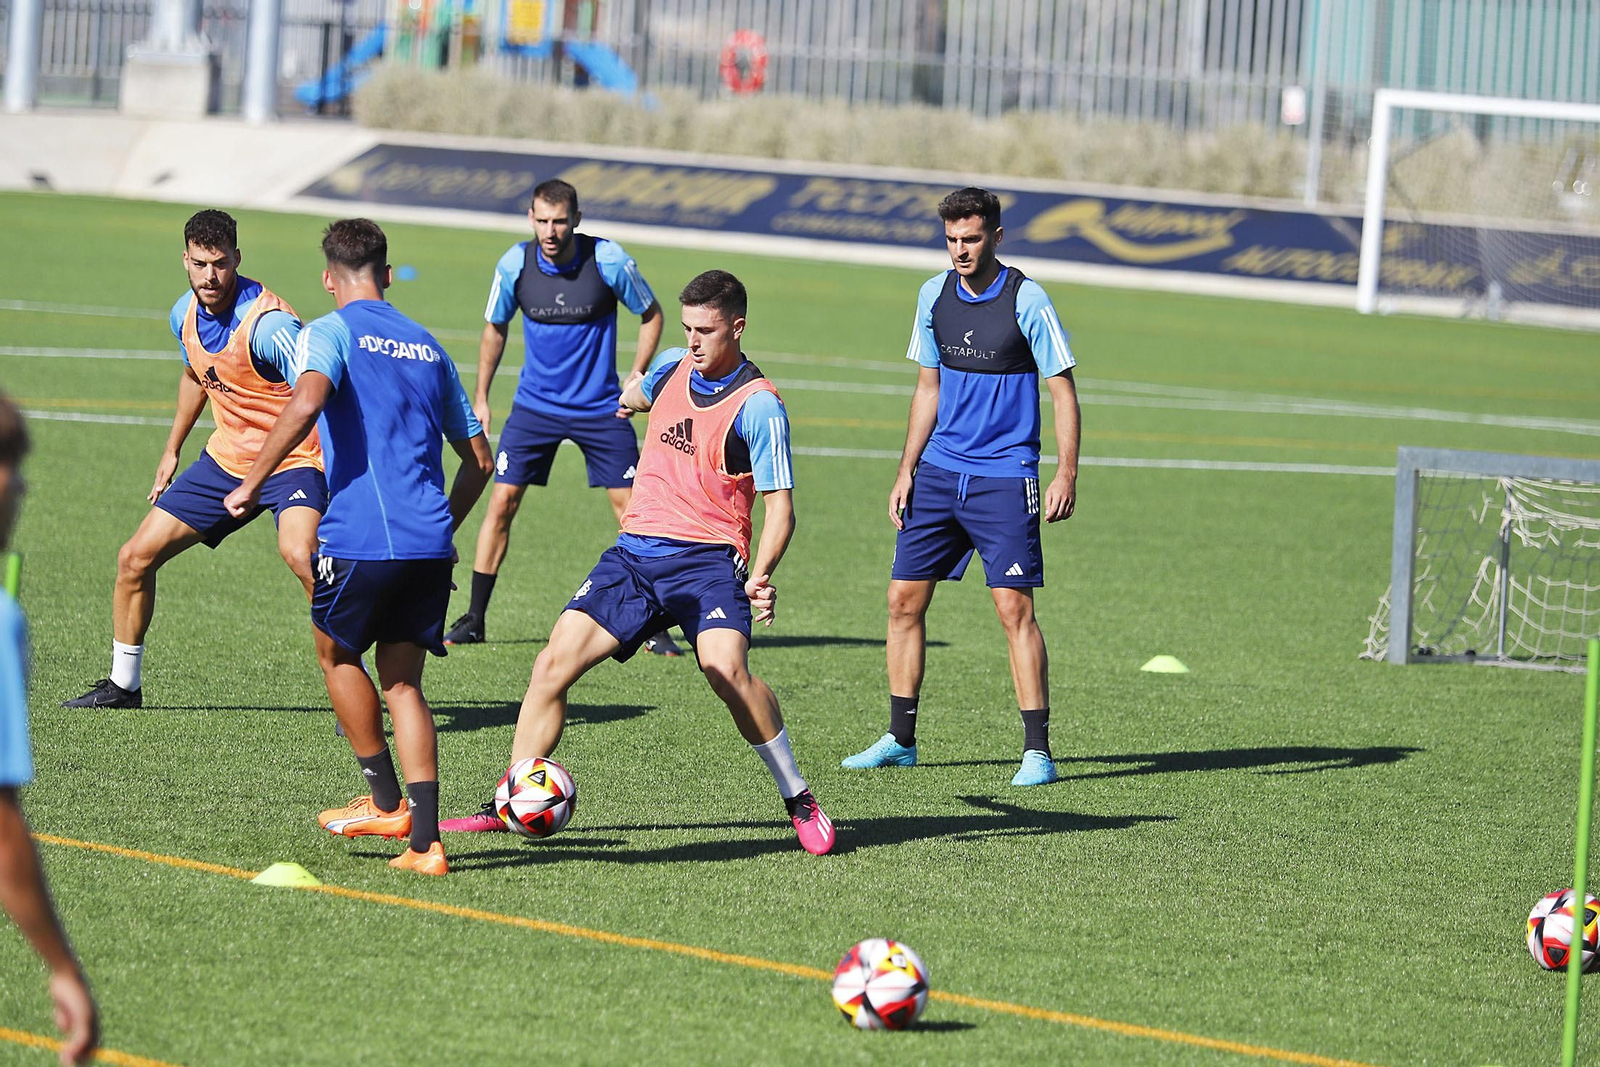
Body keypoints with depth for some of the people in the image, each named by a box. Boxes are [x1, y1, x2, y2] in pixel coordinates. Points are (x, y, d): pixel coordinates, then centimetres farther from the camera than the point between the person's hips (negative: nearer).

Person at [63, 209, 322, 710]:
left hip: (292, 459, -7)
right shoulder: (186, 314, -1)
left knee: (300, 553, -35)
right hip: (226, 458, 8)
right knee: (137, 556, 6)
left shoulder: (267, 321, -26)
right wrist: (172, 449, 24)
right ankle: (123, 684, 27)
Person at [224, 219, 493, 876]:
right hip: (429, 542, 5)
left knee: (336, 652, 20)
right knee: (402, 681, 10)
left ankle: (385, 802, 21)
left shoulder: (330, 333, 0)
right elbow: (479, 460, 21)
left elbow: (307, 402, -22)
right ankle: (424, 840, -2)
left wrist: (251, 484, -16)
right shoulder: (428, 346, 19)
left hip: (360, 537, -5)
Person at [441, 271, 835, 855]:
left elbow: (779, 506, -11)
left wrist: (761, 576, -26)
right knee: (554, 663, -7)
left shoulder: (758, 405, -10)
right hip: (635, 552, 6)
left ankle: (800, 801, -13)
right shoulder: (673, 367, 8)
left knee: (725, 669, -30)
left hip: (707, 559, -6)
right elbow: (636, 392, 35)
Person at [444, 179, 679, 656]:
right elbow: (494, 329, 9)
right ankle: (473, 620, 5)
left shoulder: (609, 260, -15)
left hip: (601, 407, -1)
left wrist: (636, 379, -7)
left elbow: (651, 314, 1)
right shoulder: (515, 265, -9)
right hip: (535, 404, 1)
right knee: (501, 501, -6)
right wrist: (480, 397, 10)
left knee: (631, 507, -5)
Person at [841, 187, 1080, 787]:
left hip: (1004, 478, -6)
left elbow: (1063, 389, -7)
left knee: (1015, 608, -11)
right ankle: (900, 741, 15)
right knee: (905, 600, 4)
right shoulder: (935, 295, 7)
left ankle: (1037, 751, -7)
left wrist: (1067, 473, -14)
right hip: (938, 471, 6)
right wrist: (906, 471, 12)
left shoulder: (1026, 300, -9)